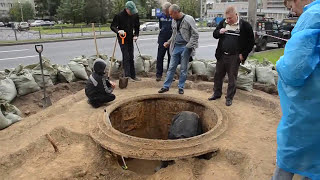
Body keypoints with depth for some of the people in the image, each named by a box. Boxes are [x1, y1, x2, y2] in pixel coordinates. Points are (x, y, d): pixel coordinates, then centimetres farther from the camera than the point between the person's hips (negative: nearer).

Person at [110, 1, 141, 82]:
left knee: (131, 58, 9)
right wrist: (118, 31, -29)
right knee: (126, 57, -10)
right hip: (122, 39, -5)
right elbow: (112, 26, -9)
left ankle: (133, 76, 16)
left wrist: (136, 35, -3)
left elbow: (137, 27, 12)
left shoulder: (135, 15, -1)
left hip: (130, 39, 5)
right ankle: (127, 76, -7)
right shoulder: (119, 16, -14)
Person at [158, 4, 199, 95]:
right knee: (171, 67, 7)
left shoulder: (188, 19, -11)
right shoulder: (174, 20, 9)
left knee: (183, 69, 5)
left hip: (185, 47, -5)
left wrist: (189, 46, -15)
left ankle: (181, 87, 18)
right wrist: (168, 42, 14)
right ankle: (166, 86, 14)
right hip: (176, 46, 5)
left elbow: (195, 35, -10)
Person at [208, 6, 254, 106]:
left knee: (232, 78, 6)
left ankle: (229, 98, 19)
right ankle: (217, 94, 31)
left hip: (234, 57, -4)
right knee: (218, 76, 14)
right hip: (221, 56, 4)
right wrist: (219, 32, -11)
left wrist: (243, 54, -6)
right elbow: (215, 35, 12)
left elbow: (251, 42, -2)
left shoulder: (245, 25, -8)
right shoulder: (223, 23, 3)